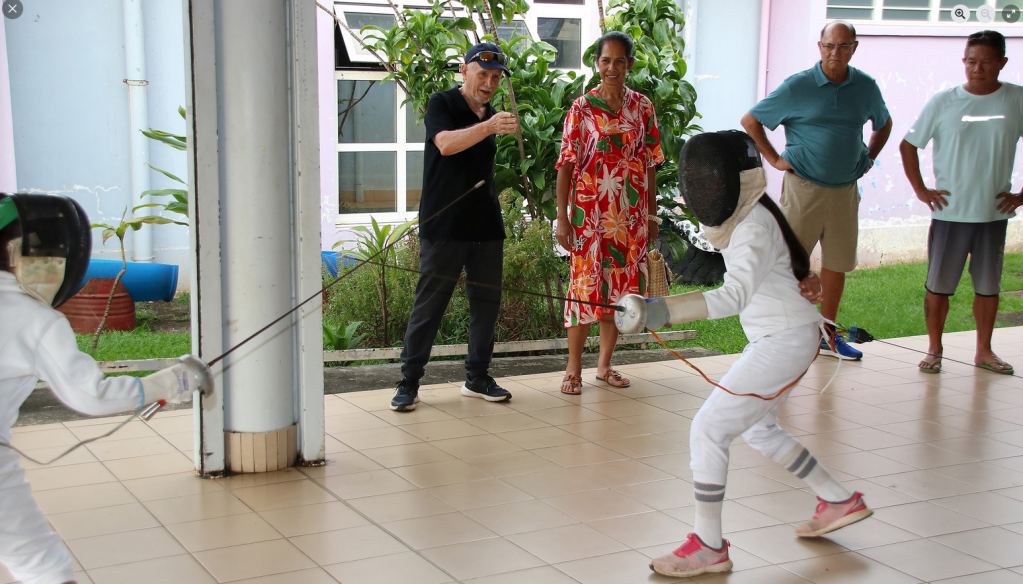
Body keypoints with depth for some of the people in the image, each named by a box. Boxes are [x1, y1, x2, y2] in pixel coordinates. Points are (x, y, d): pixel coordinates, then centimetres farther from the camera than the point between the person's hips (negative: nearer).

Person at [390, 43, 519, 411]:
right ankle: (409, 382, 3)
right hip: (444, 226, -6)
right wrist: (489, 126, -37)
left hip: (486, 226, 7)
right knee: (429, 303, -4)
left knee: (487, 302, 8)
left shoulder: (492, 115, 15)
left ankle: (477, 378, 20)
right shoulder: (442, 104, -4)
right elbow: (446, 144, -25)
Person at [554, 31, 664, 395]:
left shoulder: (642, 107, 5)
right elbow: (566, 164, -5)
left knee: (621, 284, 8)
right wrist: (562, 217, -10)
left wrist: (652, 214, 7)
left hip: (630, 213, 3)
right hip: (589, 210, -3)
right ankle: (573, 368, 7)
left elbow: (650, 164, 9)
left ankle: (604, 364, 21)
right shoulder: (582, 108, -3)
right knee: (585, 283, -3)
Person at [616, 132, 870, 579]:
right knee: (756, 429, 25)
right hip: (777, 339, 10)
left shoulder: (754, 228, -25)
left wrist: (660, 311, -52)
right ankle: (840, 502, 37)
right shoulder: (746, 214, 4)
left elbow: (734, 296, -42)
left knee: (707, 431, -10)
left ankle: (709, 547, -2)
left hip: (783, 343, -10)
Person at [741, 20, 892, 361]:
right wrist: (774, 159, -4)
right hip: (803, 188, -4)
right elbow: (750, 121, -1)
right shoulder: (798, 86, -7)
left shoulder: (866, 87, 4)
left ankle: (827, 335, 24)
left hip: (845, 190, 4)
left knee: (837, 265, 11)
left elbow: (883, 124, 25)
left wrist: (869, 158, 13)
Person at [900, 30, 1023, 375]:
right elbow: (908, 145, 6)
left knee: (988, 285, 11)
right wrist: (920, 190, 1)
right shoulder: (943, 102, -2)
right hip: (949, 213, -1)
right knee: (938, 285, 4)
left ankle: (984, 351, 24)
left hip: (994, 214, 1)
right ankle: (934, 350, 18)